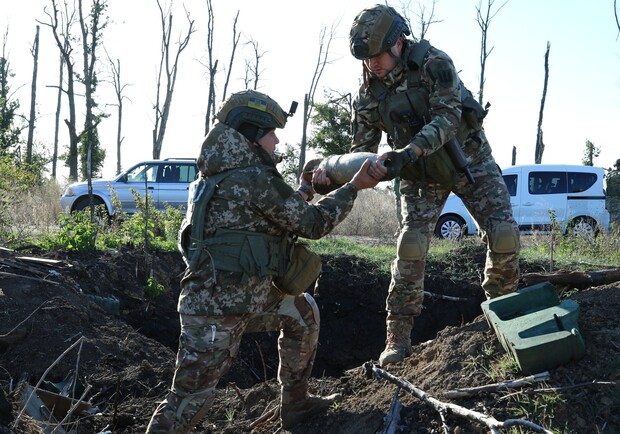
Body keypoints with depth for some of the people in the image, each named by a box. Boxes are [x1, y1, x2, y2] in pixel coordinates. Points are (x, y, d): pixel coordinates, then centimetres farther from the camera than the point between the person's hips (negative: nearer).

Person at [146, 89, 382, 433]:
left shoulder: (224, 175, 11)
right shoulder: (255, 178, -17)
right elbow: (312, 224, -10)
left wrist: (305, 190, 26)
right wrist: (354, 187, -1)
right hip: (217, 310, -10)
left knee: (303, 312, 23)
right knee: (190, 397, -5)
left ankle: (295, 404, 31)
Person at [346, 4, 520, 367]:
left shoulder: (433, 63, -23)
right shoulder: (370, 92, -9)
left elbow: (448, 117, -33)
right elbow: (362, 147, -4)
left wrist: (408, 151, -48)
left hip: (469, 159, -2)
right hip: (422, 173, 2)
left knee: (504, 234, -13)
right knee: (411, 246, -14)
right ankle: (398, 338, -9)